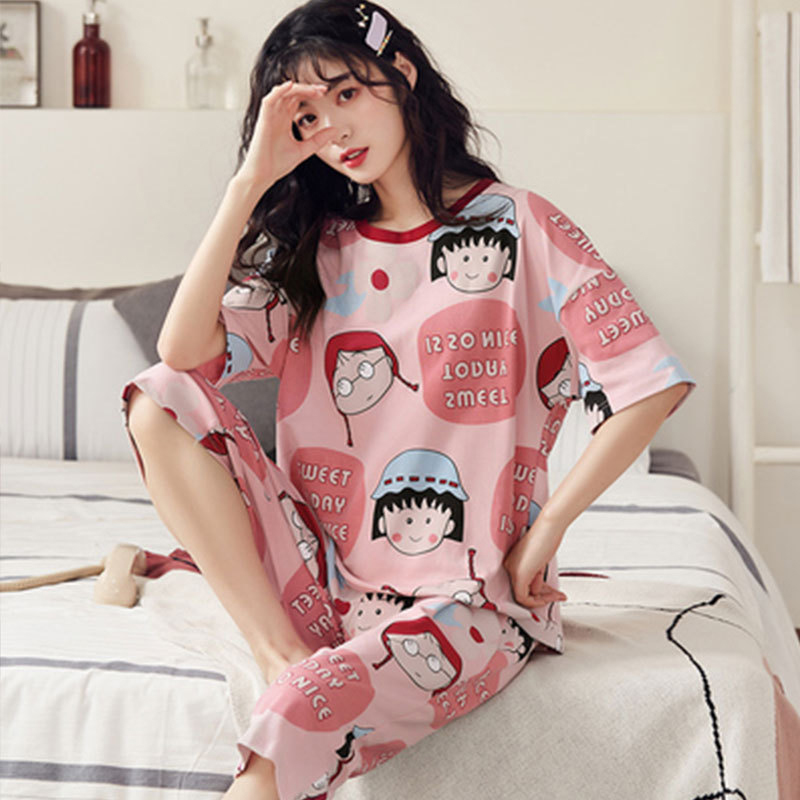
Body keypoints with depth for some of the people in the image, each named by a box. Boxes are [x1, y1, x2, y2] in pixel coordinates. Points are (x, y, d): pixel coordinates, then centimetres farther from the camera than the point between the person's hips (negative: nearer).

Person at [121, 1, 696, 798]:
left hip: (468, 601, -5)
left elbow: (655, 384, -9)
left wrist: (544, 533, -8)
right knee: (159, 403, -12)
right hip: (323, 577, 6)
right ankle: (283, 656, -16)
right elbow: (184, 352, -5)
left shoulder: (516, 225, -2)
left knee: (308, 713, -34)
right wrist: (253, 179, -7)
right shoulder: (318, 248, 11)